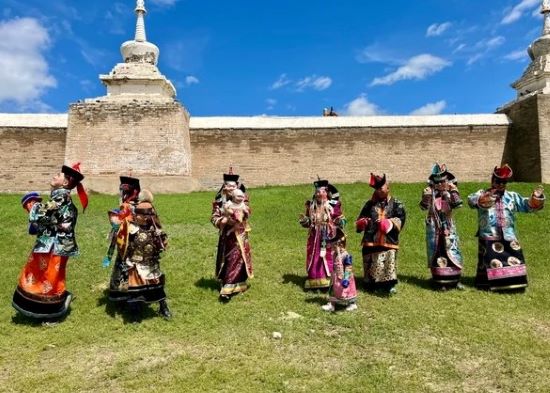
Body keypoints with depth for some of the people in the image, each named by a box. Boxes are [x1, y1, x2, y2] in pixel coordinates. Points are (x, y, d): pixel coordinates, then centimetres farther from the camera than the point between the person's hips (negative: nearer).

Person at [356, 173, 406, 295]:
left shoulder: (396, 204, 6)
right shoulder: (370, 204, 14)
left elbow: (399, 221, -3)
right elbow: (361, 219, 14)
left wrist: (388, 223, -18)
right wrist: (363, 222, -9)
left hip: (388, 241, -2)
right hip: (371, 241, 3)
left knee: (389, 262, -9)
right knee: (371, 264, 7)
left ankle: (389, 285, 0)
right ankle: (372, 285, 19)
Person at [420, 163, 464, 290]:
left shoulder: (450, 193, 2)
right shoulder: (430, 193, -1)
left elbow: (458, 204, -15)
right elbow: (423, 207, -11)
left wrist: (454, 192, -20)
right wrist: (425, 196, -26)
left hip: (448, 227, 1)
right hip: (434, 227, -1)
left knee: (451, 250, 1)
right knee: (436, 252, 3)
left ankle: (455, 280, 11)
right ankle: (439, 281, 12)